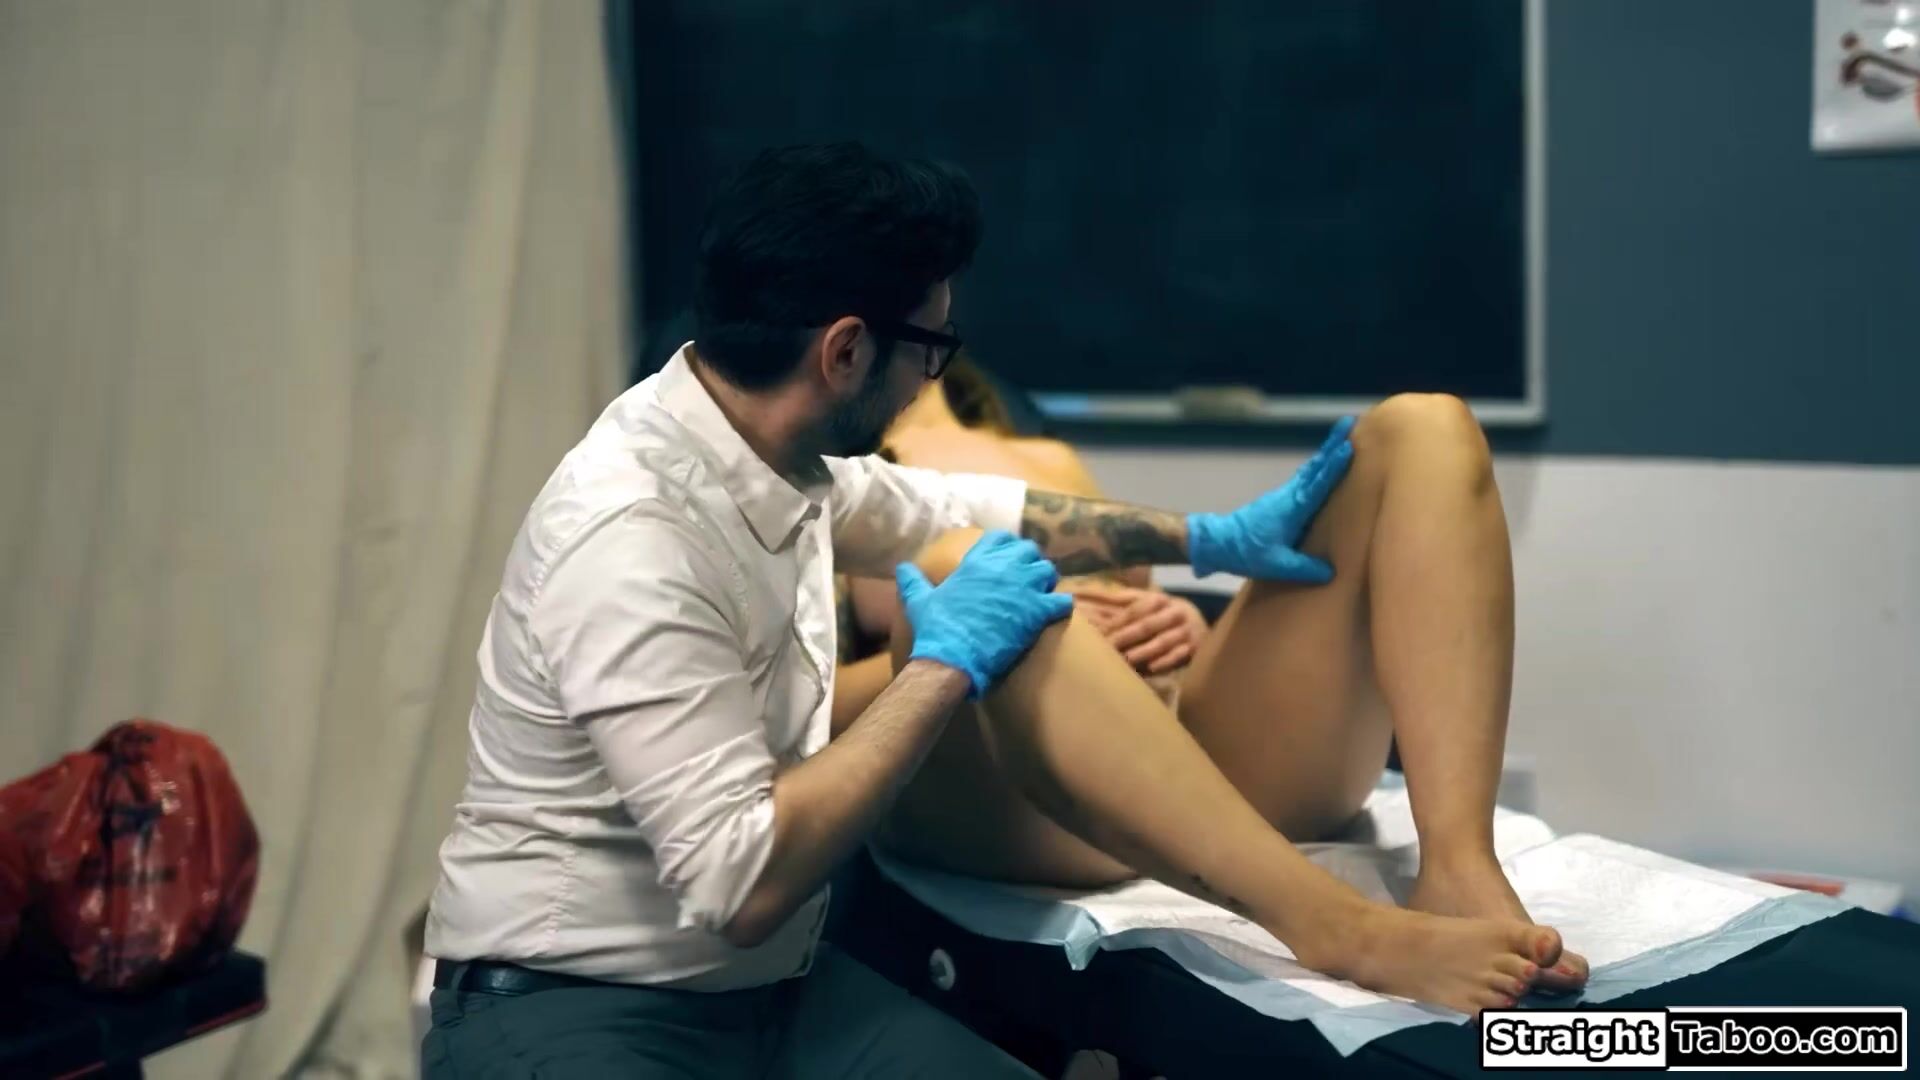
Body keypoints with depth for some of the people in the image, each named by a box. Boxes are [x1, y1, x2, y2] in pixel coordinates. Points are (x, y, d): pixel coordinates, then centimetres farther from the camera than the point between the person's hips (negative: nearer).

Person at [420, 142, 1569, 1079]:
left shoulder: (767, 449, 0)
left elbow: (955, 506, 19)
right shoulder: (633, 537, -24)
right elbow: (741, 883, -25)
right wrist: (946, 665, -18)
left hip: (771, 984, 7)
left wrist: (1209, 538, 25)